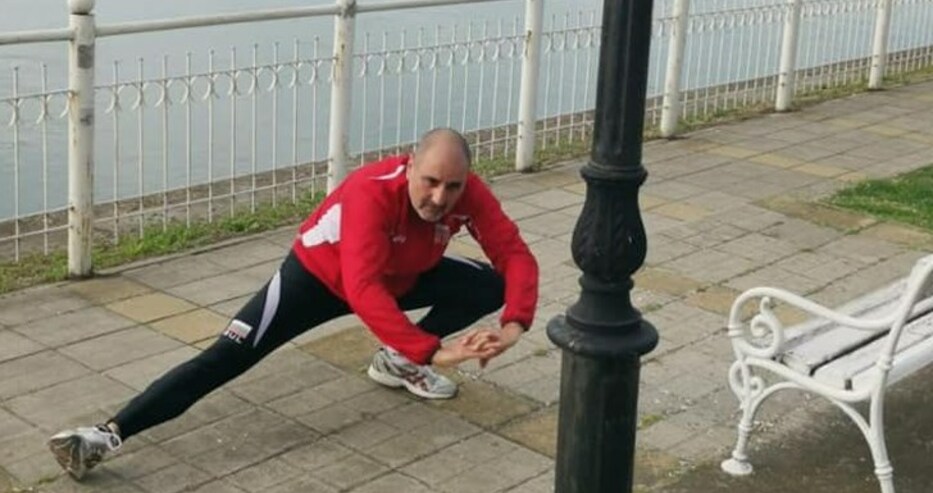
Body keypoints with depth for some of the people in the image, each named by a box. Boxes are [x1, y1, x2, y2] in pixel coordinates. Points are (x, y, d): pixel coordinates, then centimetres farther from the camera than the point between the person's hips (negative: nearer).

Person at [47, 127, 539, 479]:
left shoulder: (468, 193, -26)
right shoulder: (371, 192, -41)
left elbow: (516, 256, -24)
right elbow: (362, 291, -51)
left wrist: (513, 325, -43)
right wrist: (431, 349, -57)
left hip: (402, 277, 6)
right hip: (320, 273, -6)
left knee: (492, 287, -8)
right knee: (228, 356, -19)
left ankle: (398, 363, 8)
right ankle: (110, 434, -23)